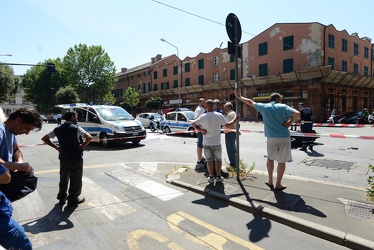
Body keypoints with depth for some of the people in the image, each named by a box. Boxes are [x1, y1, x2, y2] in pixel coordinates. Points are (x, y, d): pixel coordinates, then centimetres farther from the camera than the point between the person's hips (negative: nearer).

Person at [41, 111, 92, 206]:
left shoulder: (58, 129, 4)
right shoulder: (76, 128, -14)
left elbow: (44, 138, 9)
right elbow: (89, 137, -27)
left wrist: (56, 147, 6)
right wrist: (83, 145, -13)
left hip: (63, 157, 6)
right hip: (76, 158, -5)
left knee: (63, 178, 20)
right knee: (75, 179, 7)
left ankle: (62, 197, 30)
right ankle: (73, 199, 16)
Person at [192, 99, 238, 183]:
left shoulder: (203, 117, -9)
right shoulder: (219, 115, -9)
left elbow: (193, 124, -3)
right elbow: (228, 125, -1)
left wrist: (201, 130, 0)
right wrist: (235, 119, 13)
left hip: (207, 143, 0)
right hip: (216, 143, 0)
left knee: (209, 160, 11)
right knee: (218, 159, 15)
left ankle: (211, 177, 16)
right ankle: (218, 176, 20)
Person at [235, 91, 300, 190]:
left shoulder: (264, 107, 4)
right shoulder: (283, 107, -2)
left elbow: (251, 102, 16)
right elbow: (297, 114, -16)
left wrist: (240, 97, 30)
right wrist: (290, 122, -1)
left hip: (271, 138, 2)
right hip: (284, 138, -2)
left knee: (270, 158, 22)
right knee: (282, 161, 8)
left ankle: (270, 181, 26)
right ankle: (278, 184, 16)